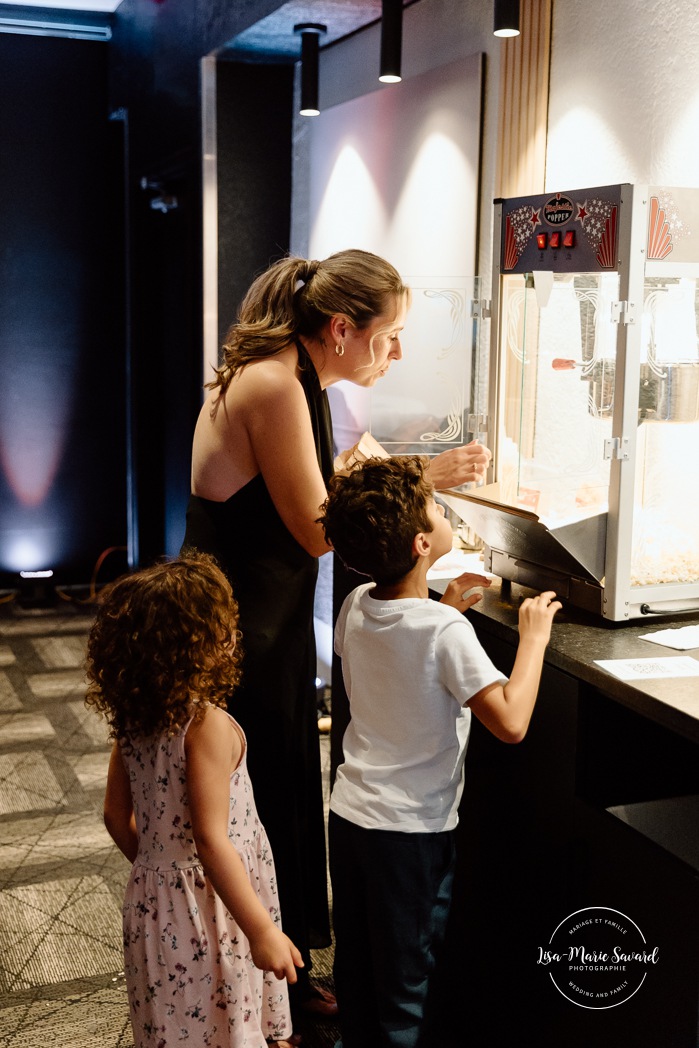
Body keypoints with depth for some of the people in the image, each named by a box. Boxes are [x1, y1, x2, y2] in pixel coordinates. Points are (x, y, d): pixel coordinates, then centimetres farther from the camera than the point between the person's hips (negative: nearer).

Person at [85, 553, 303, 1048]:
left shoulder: (130, 719, -3)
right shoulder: (208, 724, -25)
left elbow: (117, 816, 7)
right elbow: (211, 843, -26)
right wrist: (263, 932, -21)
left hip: (153, 900, 7)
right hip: (206, 902, -7)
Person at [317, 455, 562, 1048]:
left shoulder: (356, 607, -3)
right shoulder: (445, 631, -25)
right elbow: (511, 722, -27)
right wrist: (533, 638, -17)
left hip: (349, 813, 7)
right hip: (412, 830, -7)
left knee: (355, 962, 22)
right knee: (405, 983, 11)